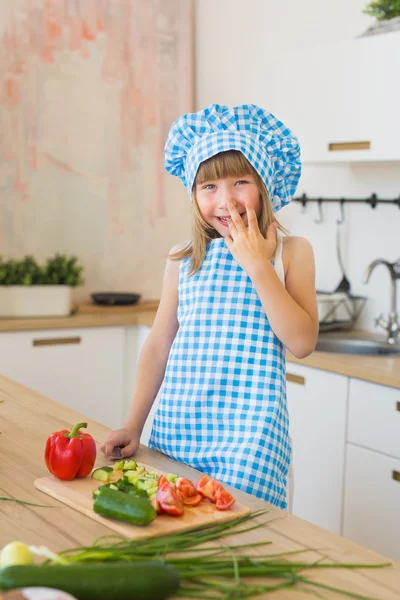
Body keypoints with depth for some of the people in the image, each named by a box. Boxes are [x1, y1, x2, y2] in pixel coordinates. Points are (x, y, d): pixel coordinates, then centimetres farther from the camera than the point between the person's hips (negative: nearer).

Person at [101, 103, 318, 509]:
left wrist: (258, 265, -13)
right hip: (177, 426, 3)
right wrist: (133, 426, 9)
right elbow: (159, 344, 12)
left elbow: (302, 343, -9)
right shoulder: (182, 259, 8)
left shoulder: (290, 252, 1)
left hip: (249, 433, -3)